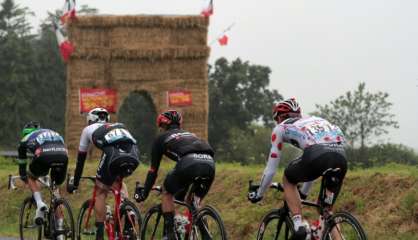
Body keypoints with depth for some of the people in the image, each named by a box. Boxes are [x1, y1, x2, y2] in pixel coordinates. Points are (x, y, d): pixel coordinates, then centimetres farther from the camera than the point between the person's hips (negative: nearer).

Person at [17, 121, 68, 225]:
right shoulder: (54, 133, 42)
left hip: (43, 156, -3)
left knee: (31, 178, 27)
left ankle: (39, 203, 2)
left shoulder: (26, 139, 31)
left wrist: (24, 178, 52)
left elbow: (22, 162, 37)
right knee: (55, 187, 24)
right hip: (63, 156, 3)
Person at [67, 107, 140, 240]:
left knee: (100, 191, 16)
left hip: (113, 154, -4)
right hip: (134, 155, 4)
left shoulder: (89, 129, 33)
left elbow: (80, 159, 37)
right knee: (118, 180, 35)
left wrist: (75, 184, 47)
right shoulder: (119, 126, 42)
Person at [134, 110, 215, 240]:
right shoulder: (189, 135, 41)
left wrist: (144, 193, 38)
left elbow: (153, 170, 26)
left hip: (189, 163, -4)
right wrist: (181, 193, 61)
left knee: (167, 192, 23)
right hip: (209, 164, 4)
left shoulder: (161, 138, 26)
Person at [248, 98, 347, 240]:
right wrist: (304, 192, 59)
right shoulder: (313, 120, 40)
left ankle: (298, 224, 9)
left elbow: (271, 169, 27)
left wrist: (258, 194, 42)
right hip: (341, 158, 5)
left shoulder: (281, 127, 25)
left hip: (318, 157, -5)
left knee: (288, 180, 28)